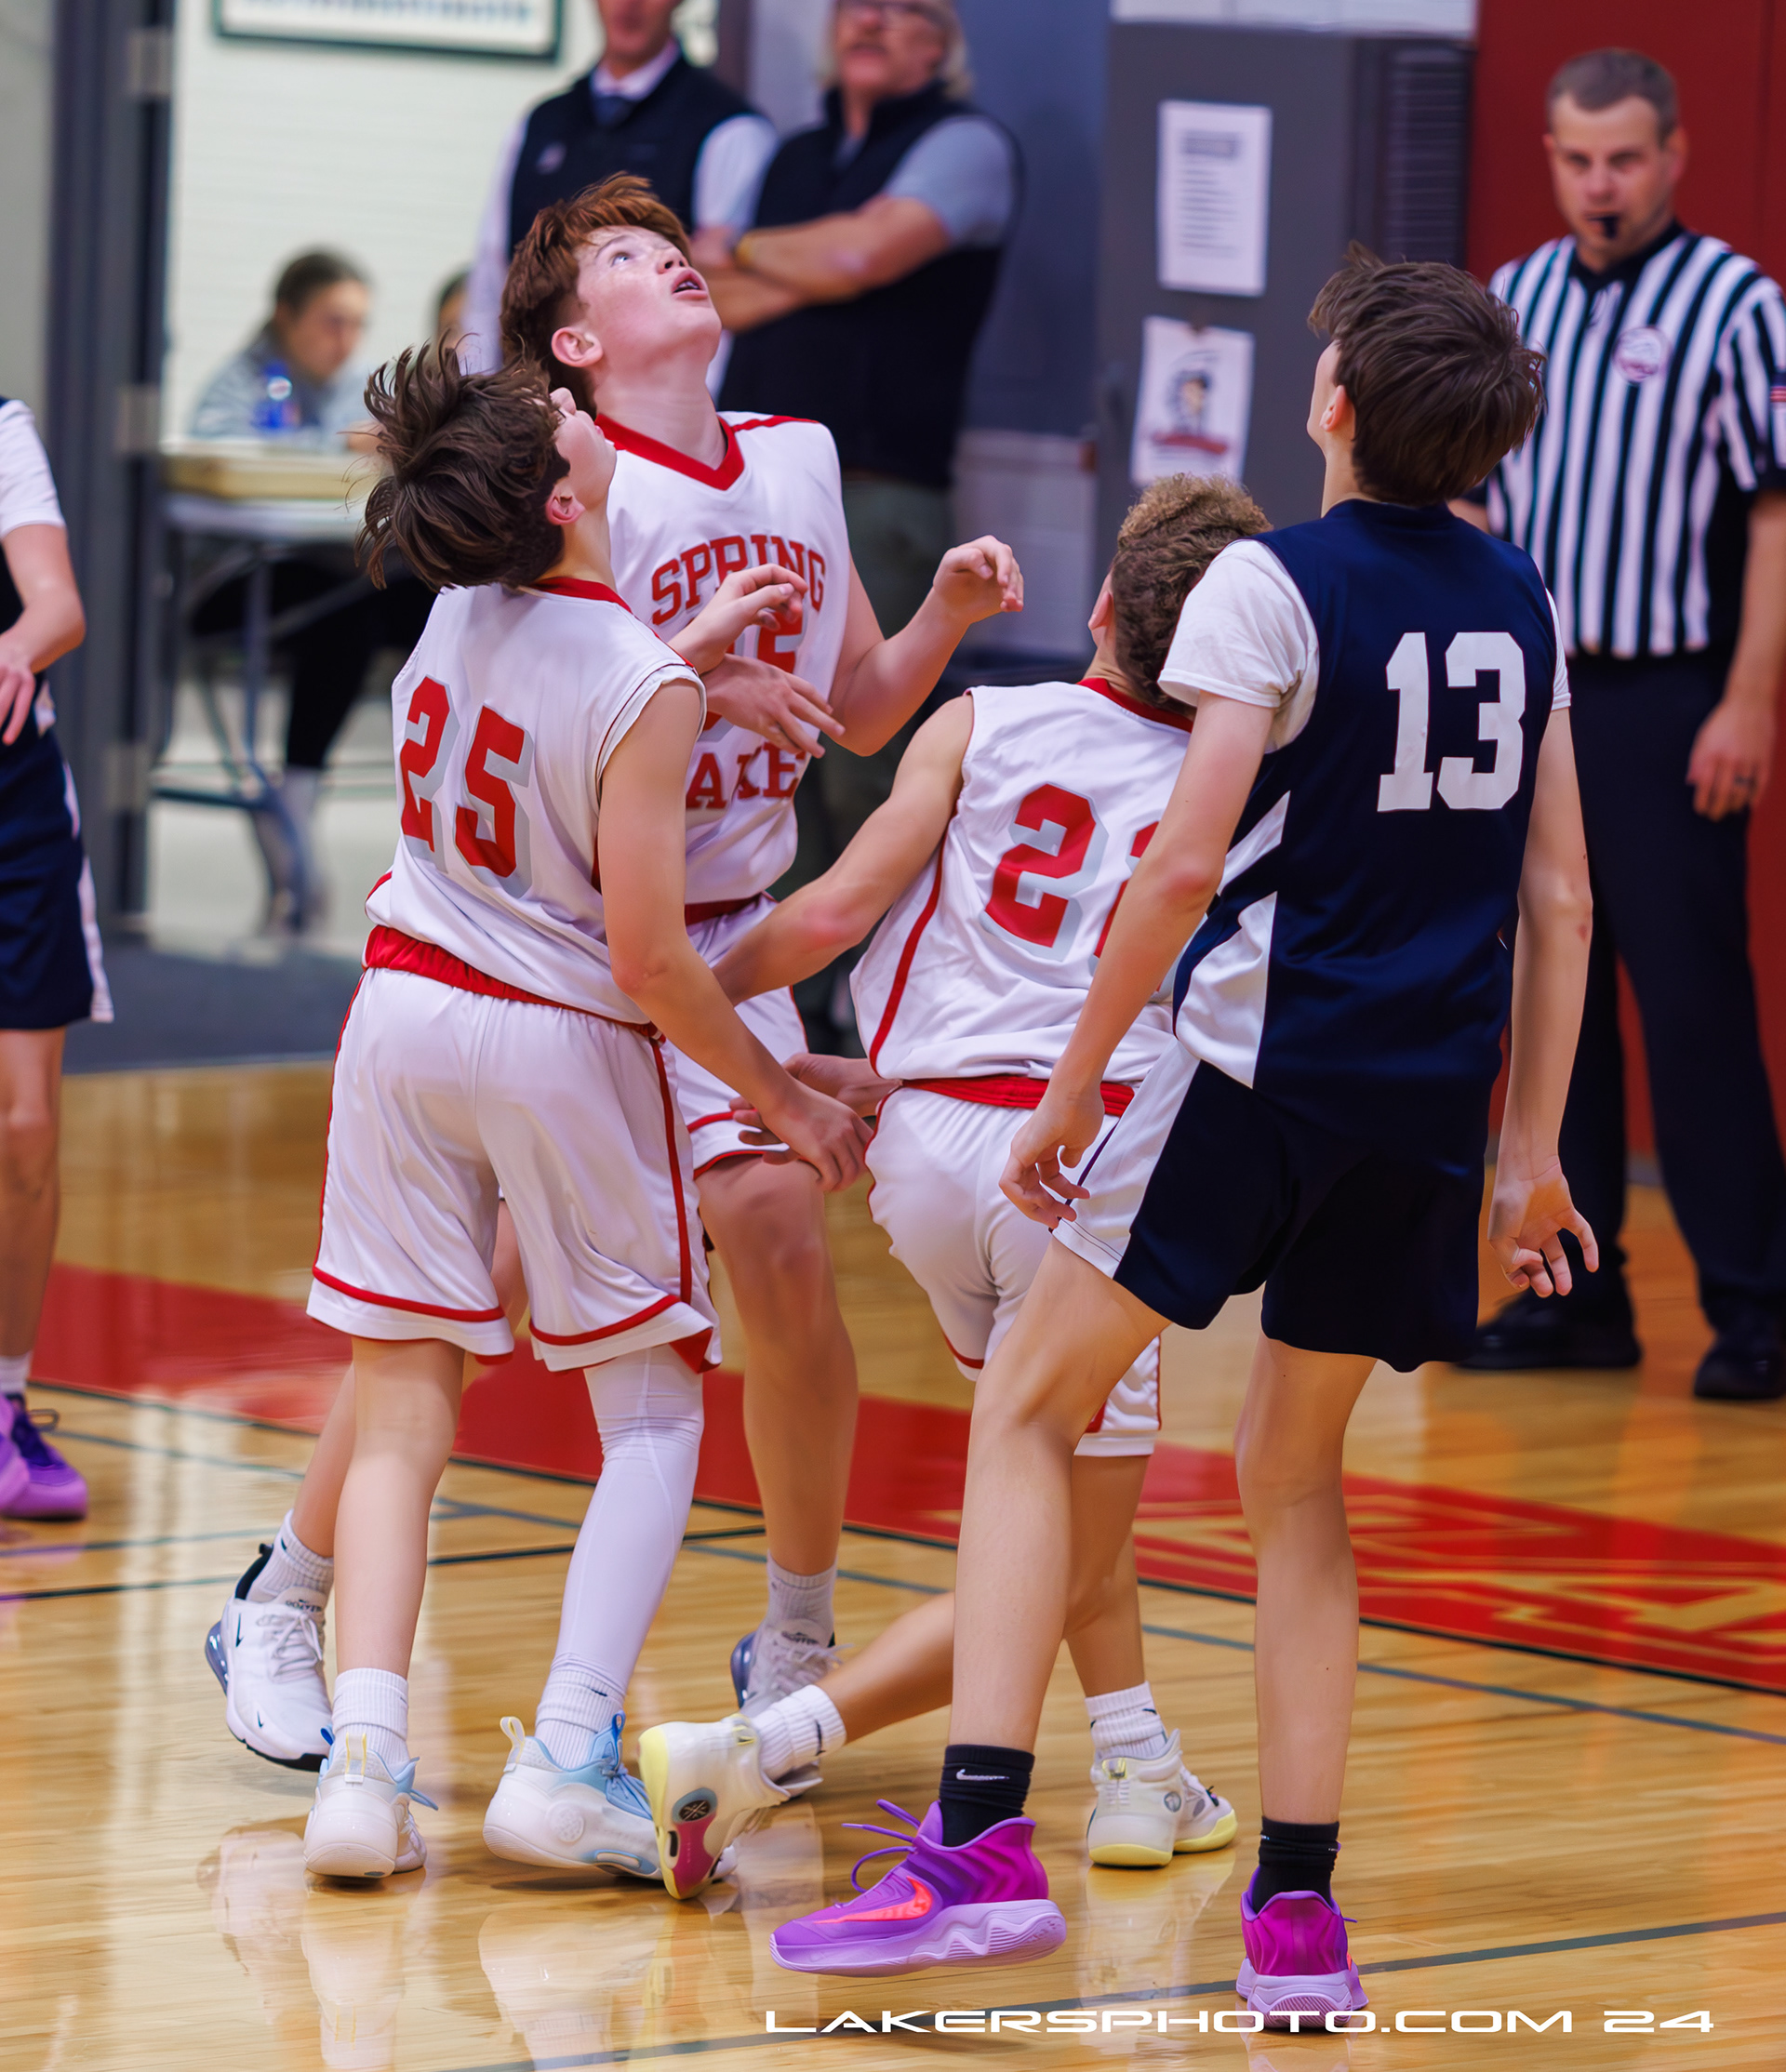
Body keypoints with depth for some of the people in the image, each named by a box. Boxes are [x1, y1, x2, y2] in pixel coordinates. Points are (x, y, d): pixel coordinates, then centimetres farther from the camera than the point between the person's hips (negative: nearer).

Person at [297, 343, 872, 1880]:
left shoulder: (460, 611, -3)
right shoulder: (645, 689, -20)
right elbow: (649, 958, -18)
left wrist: (701, 645, 29)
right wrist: (789, 1098, -7)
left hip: (408, 1003, 5)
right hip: (564, 1040, -5)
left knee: (401, 1414, 5)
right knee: (656, 1414, 9)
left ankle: (366, 1754, -10)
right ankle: (568, 1757, -6)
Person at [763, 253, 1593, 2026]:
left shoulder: (1274, 585, -7)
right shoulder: (1521, 604, 10)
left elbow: (1188, 860, -14)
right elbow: (1558, 898, 12)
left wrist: (1073, 1085, -6)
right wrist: (1530, 1150, 17)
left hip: (1263, 1063, -6)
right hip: (1431, 1102, 6)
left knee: (1026, 1409, 4)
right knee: (1293, 1472, 17)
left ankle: (983, 1846, -10)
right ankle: (1296, 1916, 10)